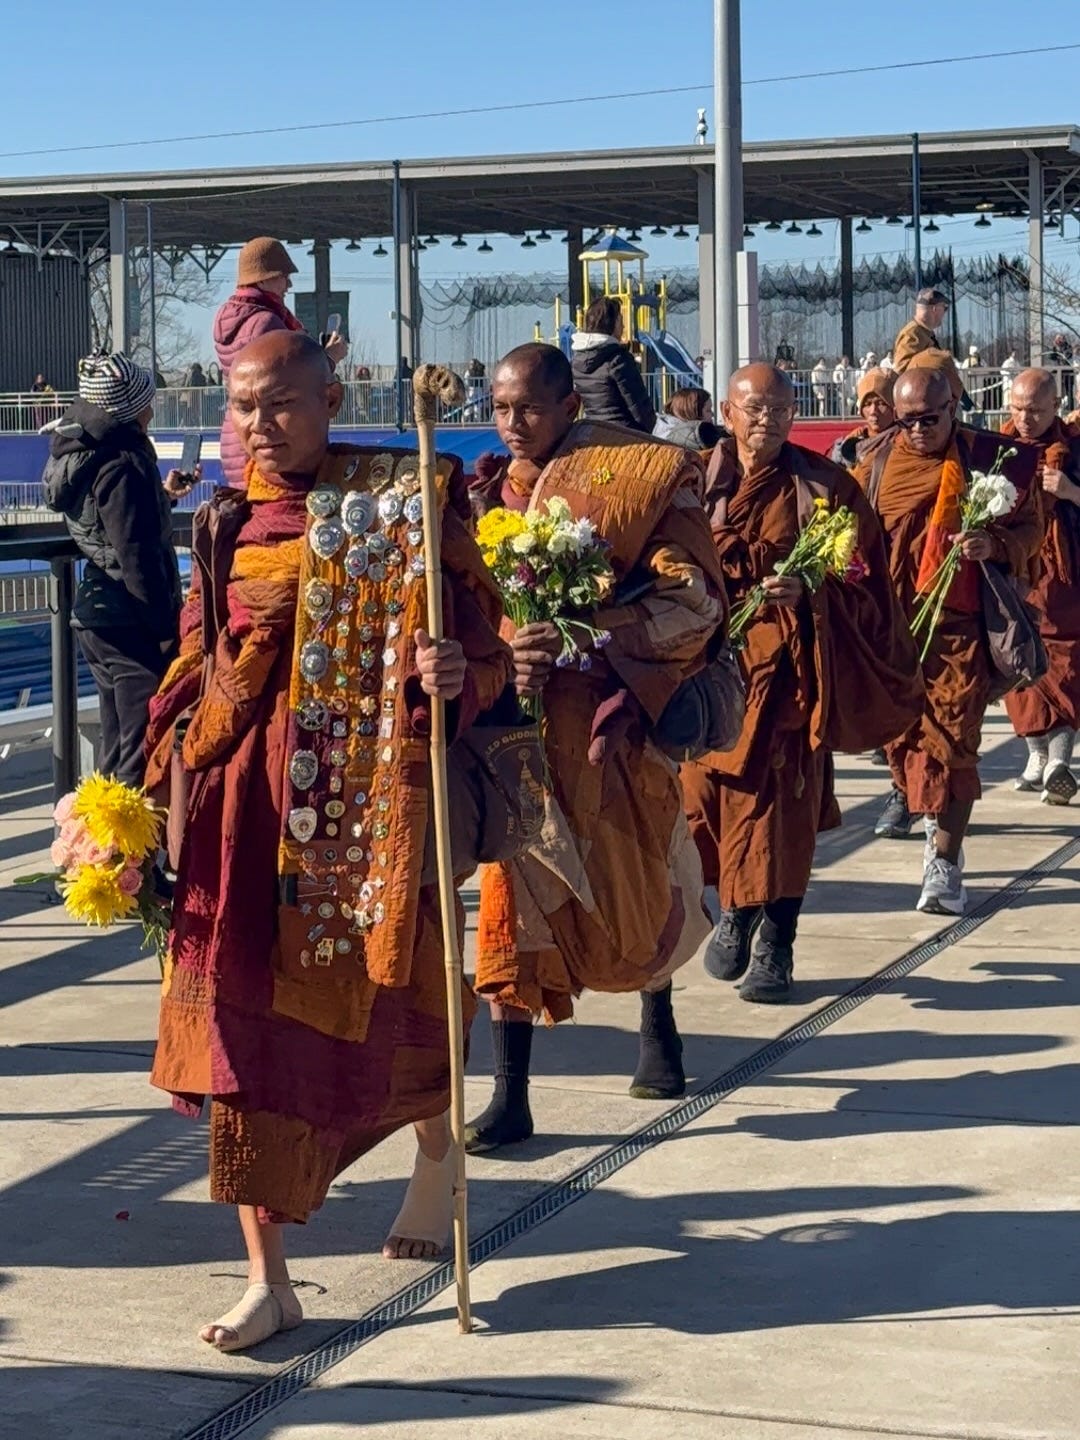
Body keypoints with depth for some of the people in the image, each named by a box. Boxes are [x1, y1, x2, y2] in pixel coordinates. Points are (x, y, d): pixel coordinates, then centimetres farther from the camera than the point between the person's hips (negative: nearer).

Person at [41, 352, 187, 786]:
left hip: (96, 612, 10)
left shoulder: (80, 454, 10)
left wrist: (161, 495, 29)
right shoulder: (123, 465, -18)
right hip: (131, 621, -10)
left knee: (117, 744, 17)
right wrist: (163, 627, -15)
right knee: (145, 750, -6)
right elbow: (137, 557, -20)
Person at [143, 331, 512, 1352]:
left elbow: (476, 630, -8)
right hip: (243, 796, 4)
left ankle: (436, 1147, 44)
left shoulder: (396, 503, -5)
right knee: (242, 1012, 1)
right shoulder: (231, 521, 11)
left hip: (363, 793, -4)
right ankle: (267, 1280, 8)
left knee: (375, 996, 8)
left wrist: (458, 672, -30)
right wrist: (160, 774, 12)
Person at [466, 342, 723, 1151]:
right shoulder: (498, 487, 9)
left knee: (635, 888, 10)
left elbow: (694, 598, -14)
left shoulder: (646, 474, -6)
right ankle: (511, 1096, 1)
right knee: (520, 890, -1)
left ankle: (658, 1022, 38)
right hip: (522, 718, 3)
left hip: (611, 717, -3)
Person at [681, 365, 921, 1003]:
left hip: (787, 665, -2)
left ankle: (776, 944, 3)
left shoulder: (826, 485, 1)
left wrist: (807, 589, -18)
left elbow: (863, 578, -1)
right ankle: (735, 916, 24)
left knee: (781, 800, -5)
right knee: (712, 789, 2)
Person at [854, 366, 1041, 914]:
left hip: (961, 625, -3)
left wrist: (995, 545, -17)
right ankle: (908, 789, 48)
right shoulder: (877, 466, 5)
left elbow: (1029, 528, 4)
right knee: (899, 729, 15)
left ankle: (944, 864, -3)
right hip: (891, 623, 3)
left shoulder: (995, 458, -3)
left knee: (952, 740, -8)